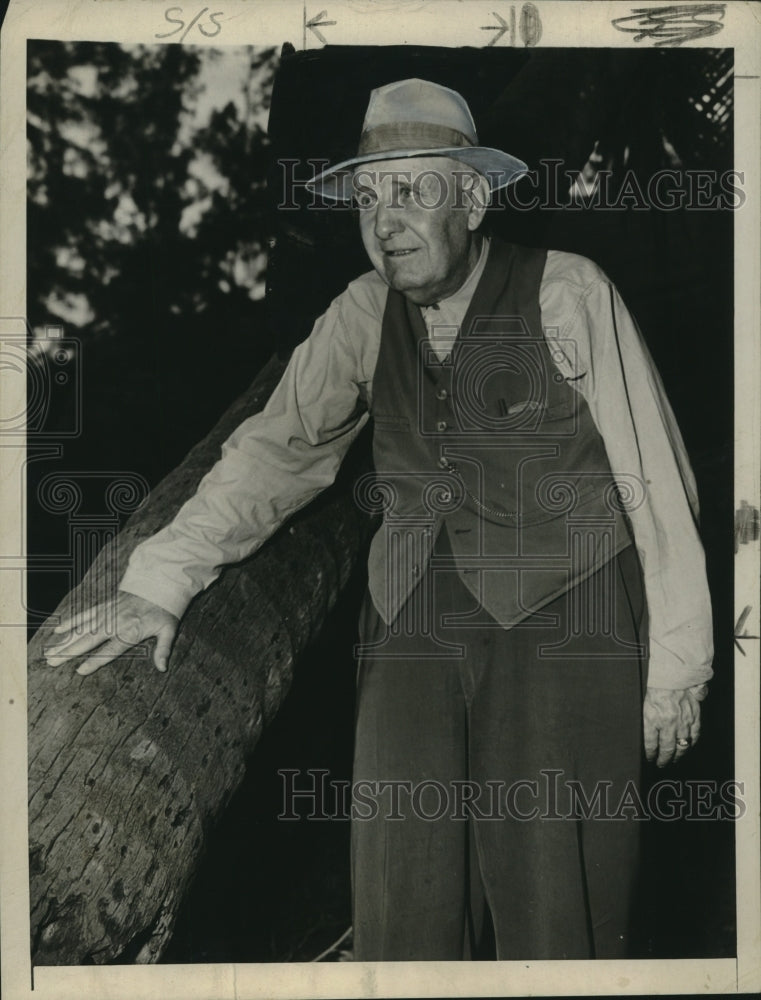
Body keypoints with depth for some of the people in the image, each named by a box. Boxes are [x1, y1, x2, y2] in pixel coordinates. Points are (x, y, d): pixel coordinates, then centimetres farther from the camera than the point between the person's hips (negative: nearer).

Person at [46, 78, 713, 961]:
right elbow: (277, 448, 4)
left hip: (560, 623, -4)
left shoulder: (568, 294, -5)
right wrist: (160, 582, -8)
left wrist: (676, 665, -2)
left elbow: (655, 481, -3)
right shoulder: (365, 315, 6)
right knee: (402, 912, 2)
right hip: (415, 627, 4)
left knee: (555, 918, -6)